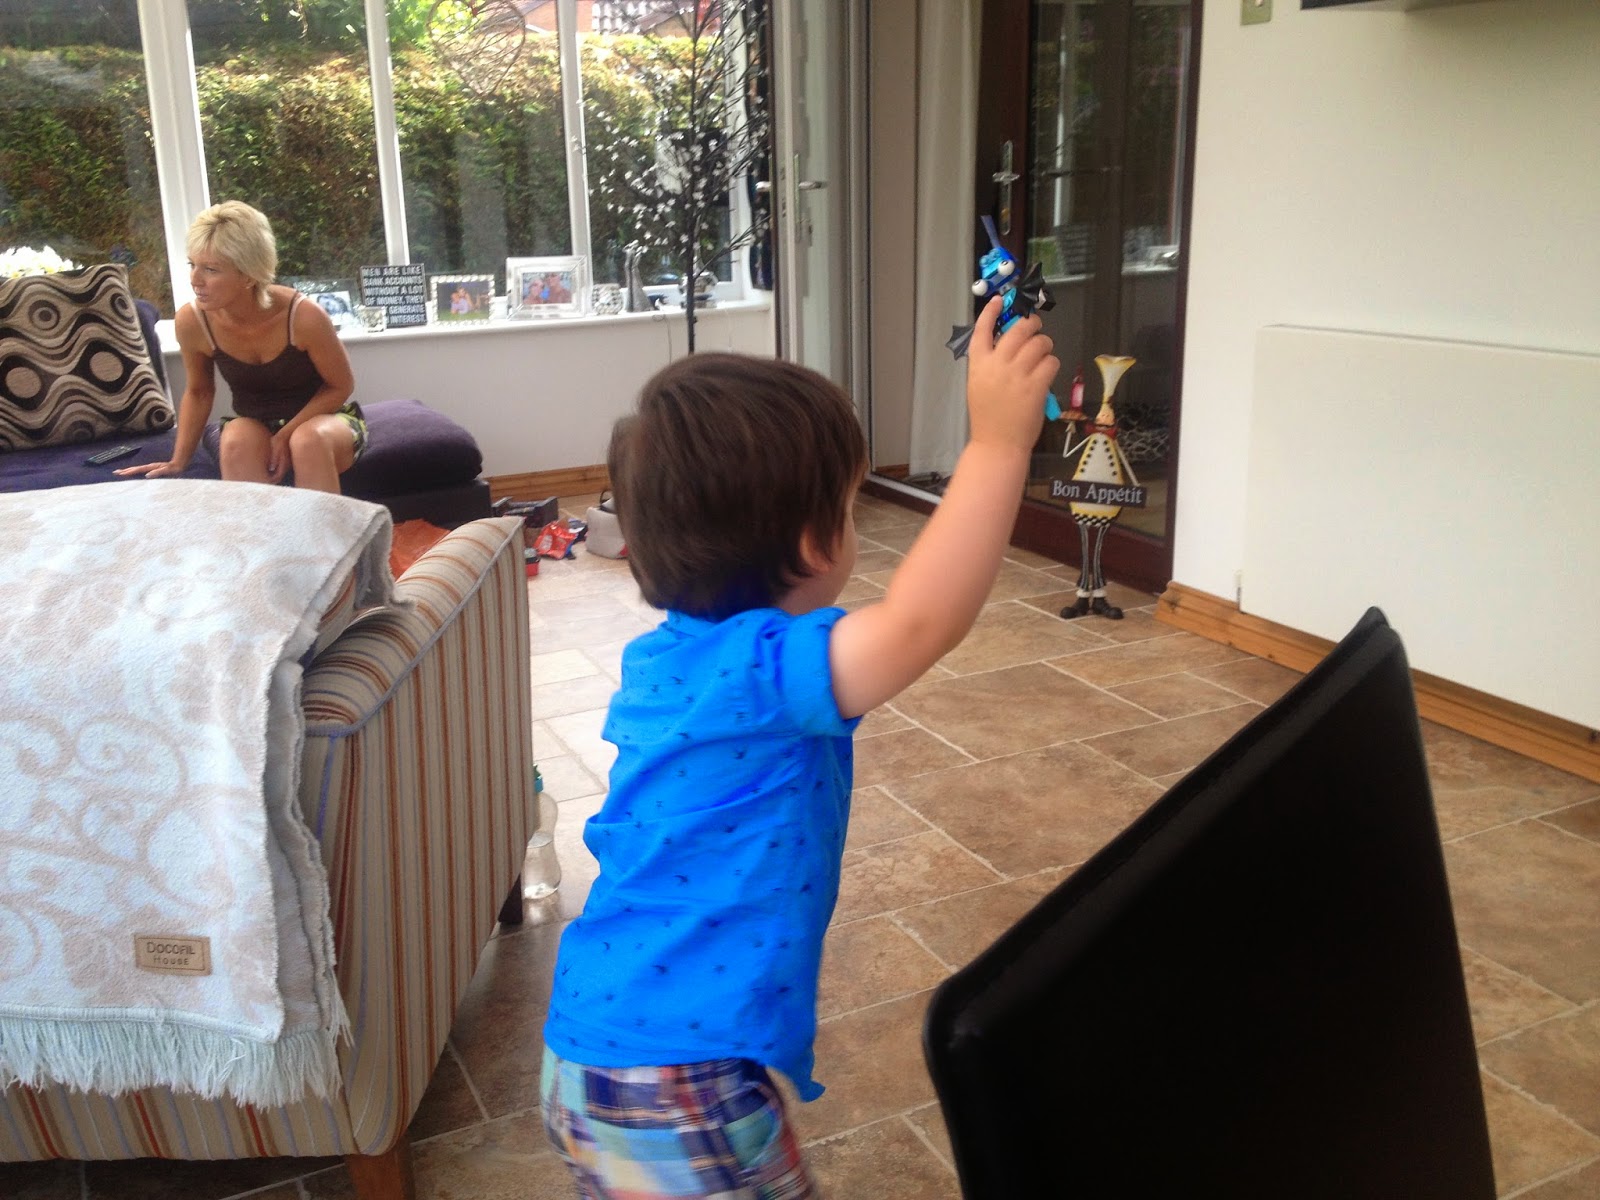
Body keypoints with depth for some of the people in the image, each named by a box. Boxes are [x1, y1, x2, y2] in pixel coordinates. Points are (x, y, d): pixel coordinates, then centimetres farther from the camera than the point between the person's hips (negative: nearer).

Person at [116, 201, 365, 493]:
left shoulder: (304, 316, -26)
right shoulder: (192, 321, -16)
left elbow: (340, 386, -10)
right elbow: (198, 392, 4)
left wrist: (286, 436, -18)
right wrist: (178, 461, -2)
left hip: (323, 418, -2)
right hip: (255, 427, 2)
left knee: (308, 440, -36)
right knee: (238, 440, -32)